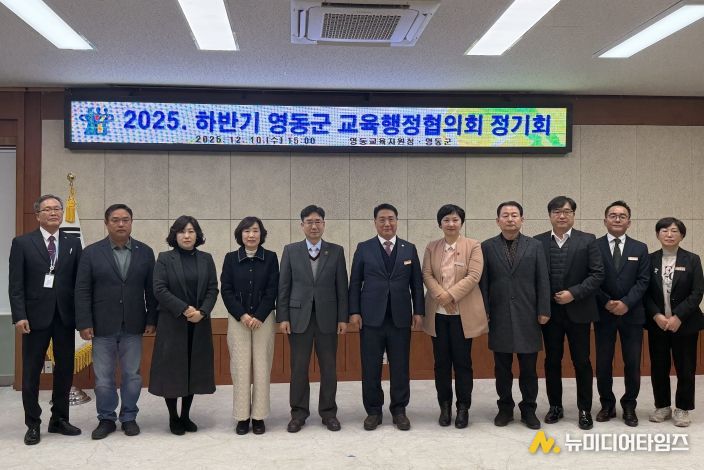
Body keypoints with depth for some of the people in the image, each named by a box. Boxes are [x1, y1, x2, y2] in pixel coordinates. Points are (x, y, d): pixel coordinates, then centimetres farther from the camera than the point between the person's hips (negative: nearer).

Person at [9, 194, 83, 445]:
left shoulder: (73, 243, 7)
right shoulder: (22, 243, 0)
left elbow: (79, 281, 5)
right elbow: (15, 284, -4)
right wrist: (19, 316, -12)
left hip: (65, 316, 3)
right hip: (36, 316, -2)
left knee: (65, 369, 9)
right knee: (31, 372, 5)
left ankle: (59, 419, 22)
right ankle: (33, 424, 17)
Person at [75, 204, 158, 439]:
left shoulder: (145, 252, 4)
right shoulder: (91, 252, 0)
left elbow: (151, 289, 5)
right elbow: (82, 291, -2)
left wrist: (151, 320, 0)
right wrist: (84, 323, -7)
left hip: (133, 326, 1)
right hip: (102, 327, -1)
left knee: (132, 375, 8)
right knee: (103, 376, 6)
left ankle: (129, 417, 21)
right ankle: (106, 419, 20)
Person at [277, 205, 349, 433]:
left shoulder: (336, 251, 4)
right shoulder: (291, 250, 3)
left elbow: (342, 287, 3)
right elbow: (283, 286, 2)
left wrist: (343, 317, -1)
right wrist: (283, 317, -3)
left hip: (327, 317, 0)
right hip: (299, 317, 0)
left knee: (329, 368, 6)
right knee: (298, 368, 5)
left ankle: (329, 412, 19)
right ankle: (299, 412, 18)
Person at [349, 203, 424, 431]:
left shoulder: (409, 249, 8)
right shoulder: (363, 248, 4)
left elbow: (416, 283, 8)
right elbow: (355, 283, 3)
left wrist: (419, 311, 2)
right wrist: (354, 312, -4)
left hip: (400, 317, 1)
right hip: (371, 317, -1)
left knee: (400, 367, 6)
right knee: (370, 367, 4)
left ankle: (399, 410, 19)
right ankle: (373, 411, 17)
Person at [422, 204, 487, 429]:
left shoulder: (473, 246, -1)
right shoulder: (431, 247, 9)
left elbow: (473, 276, -10)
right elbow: (427, 275, 1)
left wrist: (451, 295, -18)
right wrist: (440, 295, -16)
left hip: (463, 313, -3)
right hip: (438, 313, 3)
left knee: (462, 361, 2)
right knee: (441, 361, 7)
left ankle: (463, 408, 14)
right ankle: (444, 406, 19)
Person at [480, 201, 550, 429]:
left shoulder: (535, 246, 5)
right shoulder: (487, 247, 4)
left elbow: (543, 281, 2)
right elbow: (483, 282, 2)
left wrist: (544, 311, -3)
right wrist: (484, 312, -3)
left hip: (527, 316, 0)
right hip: (499, 317, 0)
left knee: (528, 367, 6)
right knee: (502, 367, 9)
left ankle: (528, 409, 20)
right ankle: (505, 408, 22)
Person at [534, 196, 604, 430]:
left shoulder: (587, 240, 0)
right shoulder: (538, 242, 3)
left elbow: (597, 273, -5)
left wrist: (574, 293, -15)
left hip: (578, 311, -1)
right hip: (549, 311, 1)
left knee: (582, 362, 5)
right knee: (552, 361, 10)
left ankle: (585, 410, 16)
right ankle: (555, 406, 22)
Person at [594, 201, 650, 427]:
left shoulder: (640, 249, 7)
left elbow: (643, 281, -1)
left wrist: (626, 303, -14)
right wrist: (607, 303, -13)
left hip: (632, 314, 1)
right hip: (604, 314, -1)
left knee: (633, 364, 4)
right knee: (603, 363, 4)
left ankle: (629, 407, 19)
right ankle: (607, 404, 20)